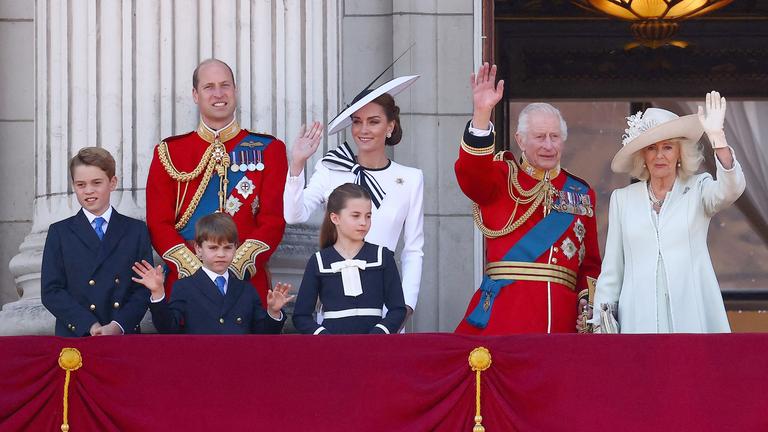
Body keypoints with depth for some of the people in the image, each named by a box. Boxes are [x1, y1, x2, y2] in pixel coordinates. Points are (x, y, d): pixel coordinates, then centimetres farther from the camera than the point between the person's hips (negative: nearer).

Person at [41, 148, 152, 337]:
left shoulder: (136, 231, 11)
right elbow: (51, 292, 1)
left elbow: (144, 289, 5)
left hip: (125, 335, 0)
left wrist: (118, 326, -11)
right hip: (75, 336, 0)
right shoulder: (60, 233, 9)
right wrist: (90, 326, -11)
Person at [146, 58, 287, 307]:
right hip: (184, 282, 0)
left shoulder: (268, 150, 7)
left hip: (248, 282, 0)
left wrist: (235, 268, -14)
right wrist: (196, 270, -13)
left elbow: (273, 221, 0)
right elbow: (159, 224, 2)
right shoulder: (169, 153, 8)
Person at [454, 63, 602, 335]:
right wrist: (482, 113, -27)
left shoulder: (581, 193, 18)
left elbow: (590, 262, 18)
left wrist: (588, 302, 1)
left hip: (561, 315, 3)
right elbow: (471, 175, -16)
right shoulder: (503, 177, 8)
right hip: (503, 311, -3)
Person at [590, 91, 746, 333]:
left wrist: (717, 136, -26)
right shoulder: (622, 199, 12)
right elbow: (611, 270, 14)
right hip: (640, 318, 1)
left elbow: (731, 189, -15)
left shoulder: (698, 189, 7)